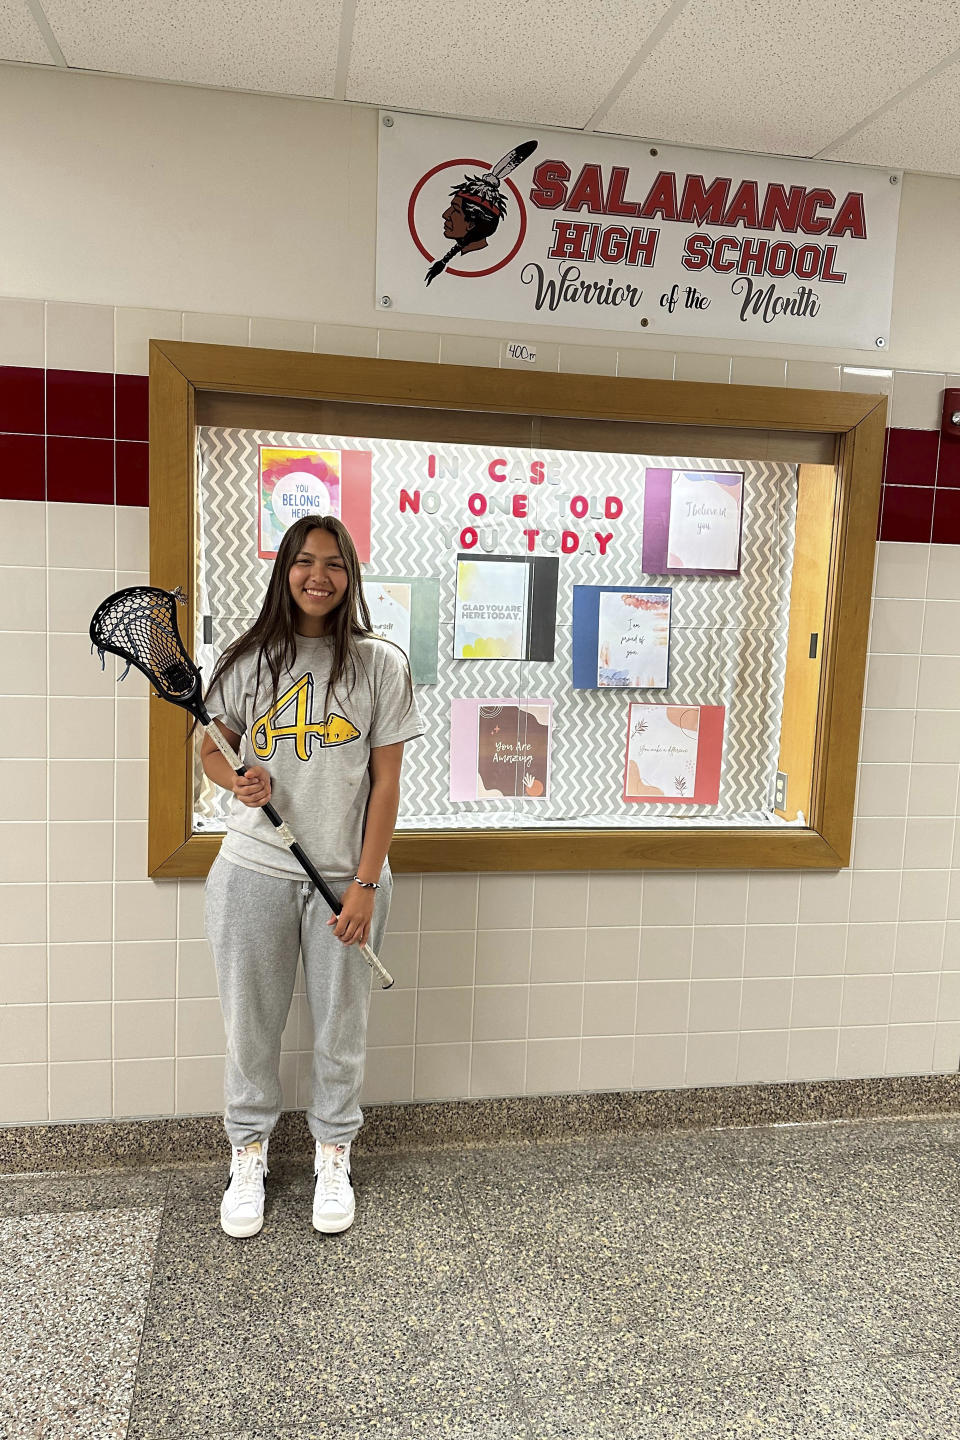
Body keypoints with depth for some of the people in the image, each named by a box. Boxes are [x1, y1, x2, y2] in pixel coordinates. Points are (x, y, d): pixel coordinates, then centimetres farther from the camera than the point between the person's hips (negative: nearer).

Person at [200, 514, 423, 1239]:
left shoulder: (380, 663, -3)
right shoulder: (249, 659, 2)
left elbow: (385, 782, -3)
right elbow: (211, 747, 14)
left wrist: (365, 885, -8)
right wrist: (241, 781, -10)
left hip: (345, 877, -1)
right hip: (254, 872, 1)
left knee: (341, 1027, 11)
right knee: (251, 1023, 12)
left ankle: (334, 1156, 34)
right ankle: (249, 1152, 35)